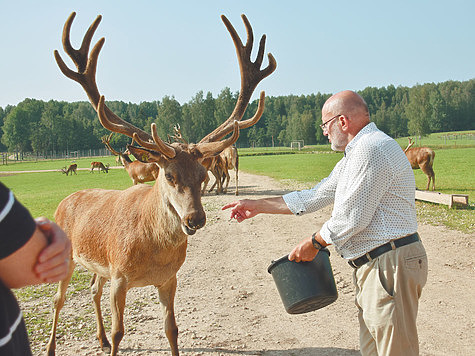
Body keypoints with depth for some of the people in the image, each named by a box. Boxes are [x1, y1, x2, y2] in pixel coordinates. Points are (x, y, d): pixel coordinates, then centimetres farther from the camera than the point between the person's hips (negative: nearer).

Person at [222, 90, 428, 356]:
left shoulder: (372, 148, -16)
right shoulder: (354, 156, 19)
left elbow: (351, 219, -20)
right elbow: (315, 196, 23)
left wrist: (314, 243, -3)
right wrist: (258, 206, 23)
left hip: (391, 265, -11)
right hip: (372, 267, 11)